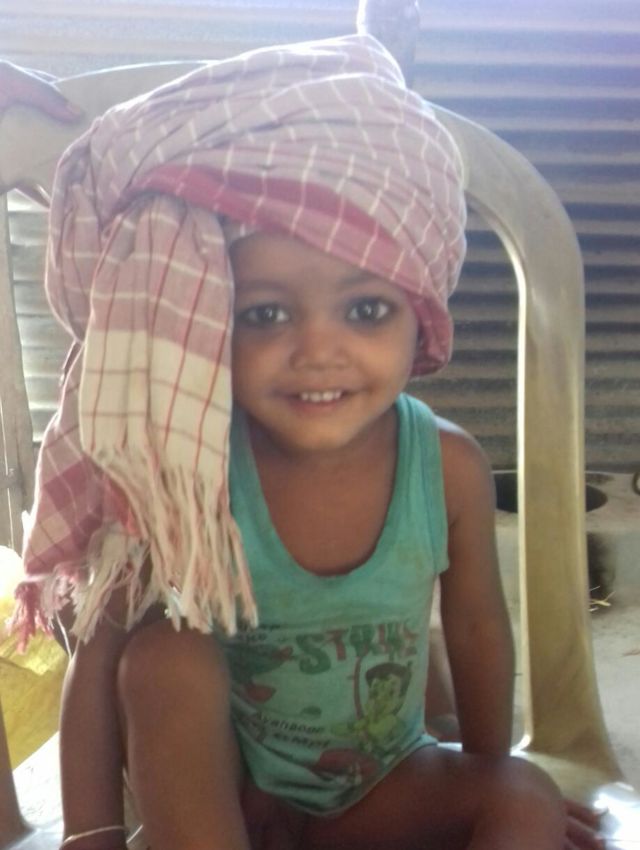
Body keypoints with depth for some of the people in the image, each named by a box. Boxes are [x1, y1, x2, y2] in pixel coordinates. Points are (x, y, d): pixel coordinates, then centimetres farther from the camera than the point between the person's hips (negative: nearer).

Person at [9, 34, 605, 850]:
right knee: (164, 653, -29)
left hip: (385, 782, 2)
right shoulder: (184, 476, -25)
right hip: (216, 784, -1)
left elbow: (476, 626, -6)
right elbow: (97, 659, -19)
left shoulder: (450, 468, -21)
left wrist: (492, 776, 7)